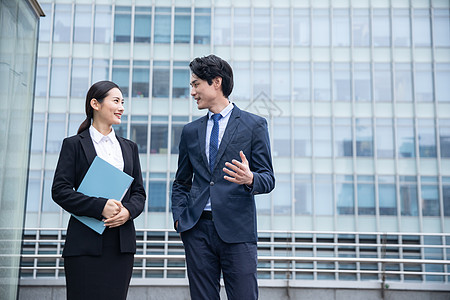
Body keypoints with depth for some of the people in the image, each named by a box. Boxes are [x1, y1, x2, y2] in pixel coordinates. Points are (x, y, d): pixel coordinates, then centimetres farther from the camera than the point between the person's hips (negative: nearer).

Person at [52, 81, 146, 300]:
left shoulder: (129, 147, 17)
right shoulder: (74, 144, 3)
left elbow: (139, 192, 15)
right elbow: (60, 190, -5)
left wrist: (128, 211, -7)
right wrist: (100, 207, -16)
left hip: (122, 242, 4)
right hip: (86, 241, -4)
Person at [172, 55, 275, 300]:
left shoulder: (254, 125, 4)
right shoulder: (190, 131, 16)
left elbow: (268, 178, 1)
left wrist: (250, 179, -21)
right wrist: (179, 217, 5)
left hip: (237, 229, -3)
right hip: (197, 229, 4)